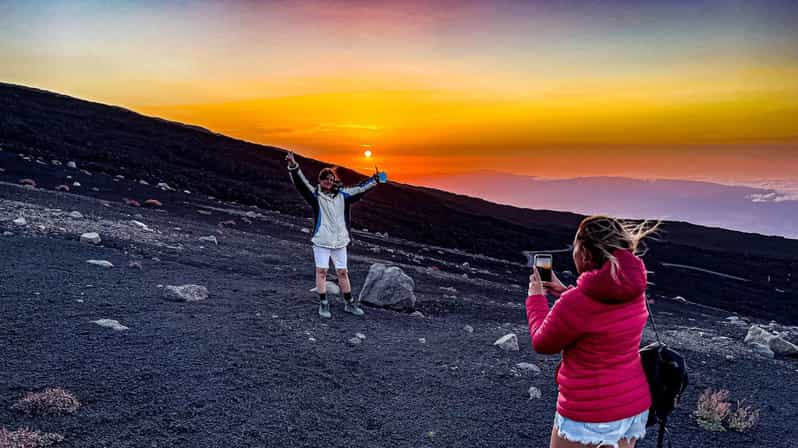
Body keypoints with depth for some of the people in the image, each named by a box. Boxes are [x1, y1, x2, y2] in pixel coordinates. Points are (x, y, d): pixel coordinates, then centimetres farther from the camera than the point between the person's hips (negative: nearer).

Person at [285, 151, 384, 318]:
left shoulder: (342, 195, 7)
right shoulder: (315, 194, -4)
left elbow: (359, 188, 14)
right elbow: (301, 183, -17)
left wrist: (375, 180, 13)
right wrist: (293, 166, -31)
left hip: (340, 241, 4)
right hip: (321, 240, -4)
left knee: (343, 272, 12)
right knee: (321, 271, -2)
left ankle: (349, 304, 23)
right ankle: (323, 304, 7)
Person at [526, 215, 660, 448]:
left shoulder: (575, 302, -27)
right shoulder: (634, 288, -4)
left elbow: (543, 343, -9)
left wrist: (536, 298, 5)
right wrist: (565, 293, 15)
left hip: (590, 416, -7)